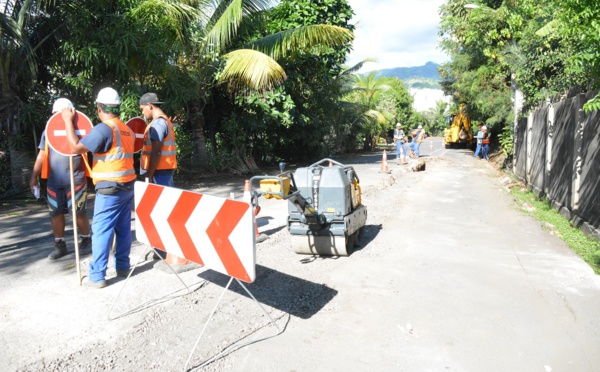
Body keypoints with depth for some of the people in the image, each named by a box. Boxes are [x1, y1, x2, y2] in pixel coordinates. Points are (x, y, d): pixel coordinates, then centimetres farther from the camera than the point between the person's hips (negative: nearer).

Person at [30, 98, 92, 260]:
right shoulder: (48, 131, 11)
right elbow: (41, 155, 13)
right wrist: (34, 177, 10)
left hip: (75, 180, -4)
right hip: (54, 181, 4)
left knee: (79, 212, 1)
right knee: (55, 213, 8)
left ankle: (86, 240, 17)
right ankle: (60, 245, 20)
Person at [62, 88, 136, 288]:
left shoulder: (103, 129, -14)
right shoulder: (127, 130, 12)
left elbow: (75, 147, -13)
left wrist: (68, 121, -4)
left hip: (110, 189, -8)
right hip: (127, 186, 8)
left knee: (101, 231, -2)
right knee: (123, 228, 13)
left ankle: (97, 275, 3)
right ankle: (123, 266, 22)